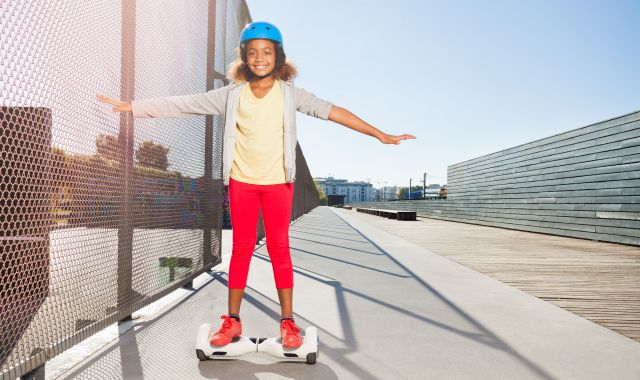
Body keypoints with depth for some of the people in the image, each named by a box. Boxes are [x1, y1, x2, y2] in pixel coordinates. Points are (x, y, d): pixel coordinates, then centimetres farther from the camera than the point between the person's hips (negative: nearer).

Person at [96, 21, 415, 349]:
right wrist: (130, 106, 1)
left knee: (279, 248, 3)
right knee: (241, 248, 7)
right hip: (241, 182, 1)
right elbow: (182, 104, 2)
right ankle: (233, 320, 18)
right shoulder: (232, 94, 2)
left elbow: (330, 111, -7)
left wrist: (379, 134, -11)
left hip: (278, 182, -1)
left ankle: (288, 321, 12)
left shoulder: (289, 92, -1)